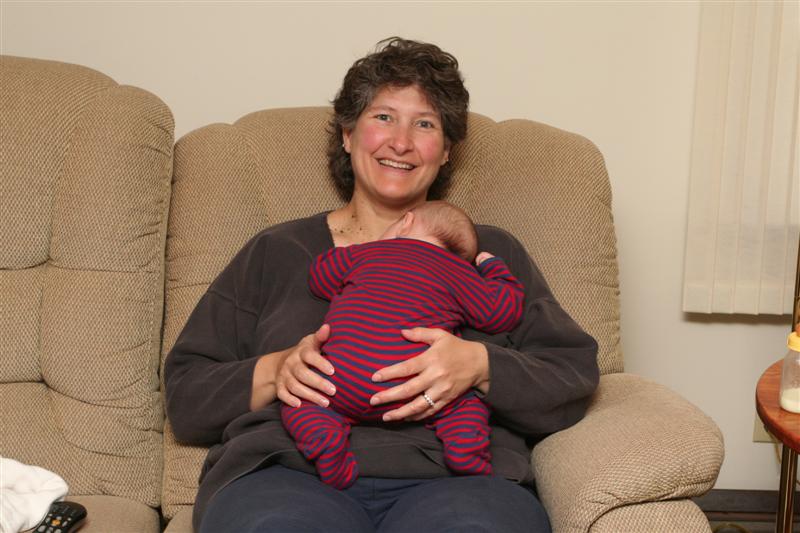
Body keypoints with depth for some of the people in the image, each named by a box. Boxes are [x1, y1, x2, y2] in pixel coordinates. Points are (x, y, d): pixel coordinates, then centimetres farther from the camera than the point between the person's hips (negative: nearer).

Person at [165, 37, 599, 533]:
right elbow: (185, 398, 14)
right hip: (291, 473, 0)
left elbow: (575, 377, 8)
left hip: (453, 476, 1)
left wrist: (480, 367, -11)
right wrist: (274, 373, -6)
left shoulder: (491, 252, 20)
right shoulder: (275, 252, 19)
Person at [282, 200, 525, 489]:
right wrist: (493, 267, 38)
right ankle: (465, 446, -9)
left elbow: (319, 276, 35)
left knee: (297, 400, 17)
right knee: (468, 401, 23)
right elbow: (503, 311, 20)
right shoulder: (459, 271, 21)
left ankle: (323, 439, -15)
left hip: (346, 382, -1)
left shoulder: (366, 253, 24)